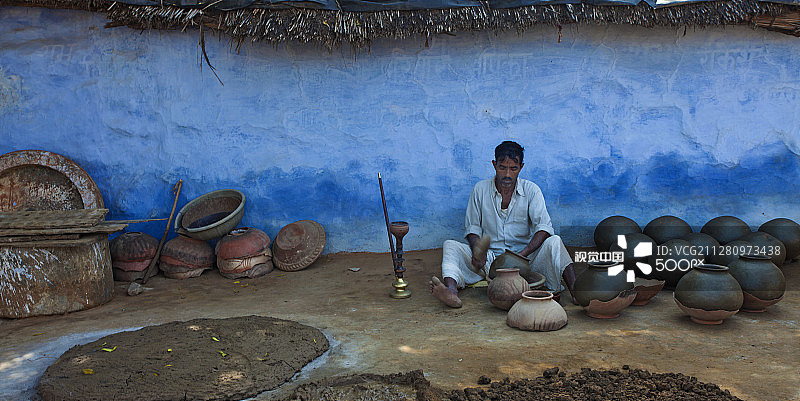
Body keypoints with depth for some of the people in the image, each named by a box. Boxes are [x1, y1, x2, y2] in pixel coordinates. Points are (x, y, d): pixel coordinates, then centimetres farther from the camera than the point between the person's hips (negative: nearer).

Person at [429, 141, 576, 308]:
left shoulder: (531, 190, 0)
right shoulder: (480, 189, 3)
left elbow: (544, 227, -11)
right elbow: (472, 227, 6)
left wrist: (522, 254, -27)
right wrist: (477, 250, -16)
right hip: (489, 259, 1)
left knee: (554, 242, -26)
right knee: (450, 246, -23)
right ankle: (451, 291, -50)